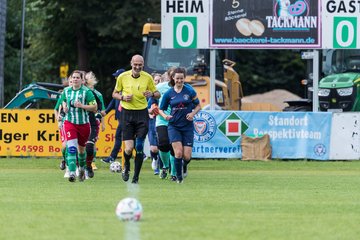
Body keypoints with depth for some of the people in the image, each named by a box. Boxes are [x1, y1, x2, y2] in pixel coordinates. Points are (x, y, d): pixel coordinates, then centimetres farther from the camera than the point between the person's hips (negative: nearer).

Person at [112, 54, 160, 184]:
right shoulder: (122, 77, 0)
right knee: (129, 148, -9)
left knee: (139, 147, -4)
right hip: (127, 114, -1)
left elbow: (157, 94, 10)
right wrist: (123, 97, -10)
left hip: (142, 114, 1)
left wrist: (152, 94, -13)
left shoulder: (147, 77, 1)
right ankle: (126, 165, 25)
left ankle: (136, 177, 7)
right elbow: (114, 94, 11)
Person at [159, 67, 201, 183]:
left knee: (187, 156, -4)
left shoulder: (190, 91, -2)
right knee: (178, 153, -16)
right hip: (174, 126, 0)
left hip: (188, 127, 0)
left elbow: (198, 106, 7)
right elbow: (161, 109, 9)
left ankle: (184, 166, 33)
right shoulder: (168, 94, 0)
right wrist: (165, 116, -13)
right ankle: (179, 177, 2)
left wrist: (193, 113, -12)